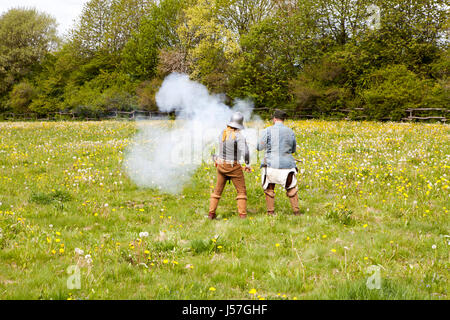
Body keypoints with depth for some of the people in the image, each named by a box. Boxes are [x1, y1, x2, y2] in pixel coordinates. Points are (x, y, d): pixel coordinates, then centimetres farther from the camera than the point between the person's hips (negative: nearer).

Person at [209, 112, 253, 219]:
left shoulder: (222, 133, 1)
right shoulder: (238, 135, -18)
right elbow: (245, 151, -28)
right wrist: (248, 165, -14)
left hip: (221, 165, 6)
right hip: (234, 167, -5)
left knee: (218, 190, 16)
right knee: (241, 191, 5)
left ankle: (211, 213, 17)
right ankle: (242, 215, -2)